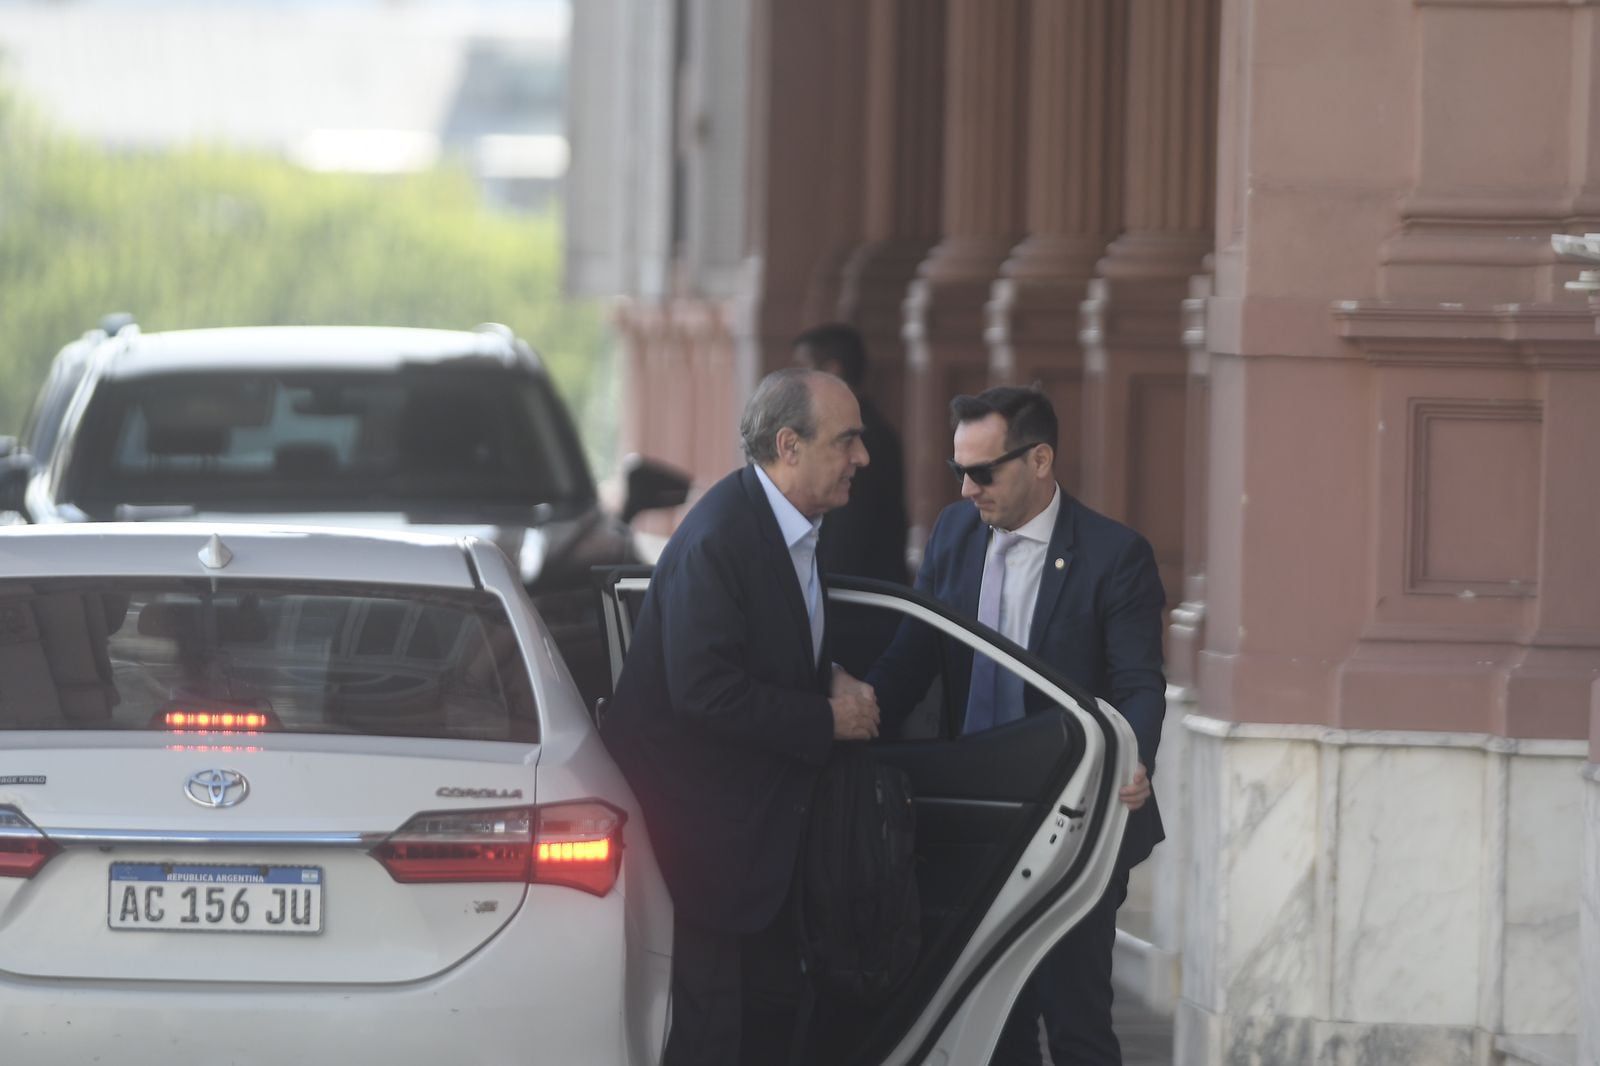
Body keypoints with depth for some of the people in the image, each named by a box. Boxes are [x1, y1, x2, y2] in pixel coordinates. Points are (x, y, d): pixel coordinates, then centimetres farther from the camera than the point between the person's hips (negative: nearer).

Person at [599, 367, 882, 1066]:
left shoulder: (795, 528, 7)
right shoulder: (718, 536, -23)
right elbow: (705, 690, -27)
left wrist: (832, 683, 2)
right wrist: (826, 718, -19)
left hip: (753, 818, 10)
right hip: (697, 819, -10)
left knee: (773, 1006, 13)